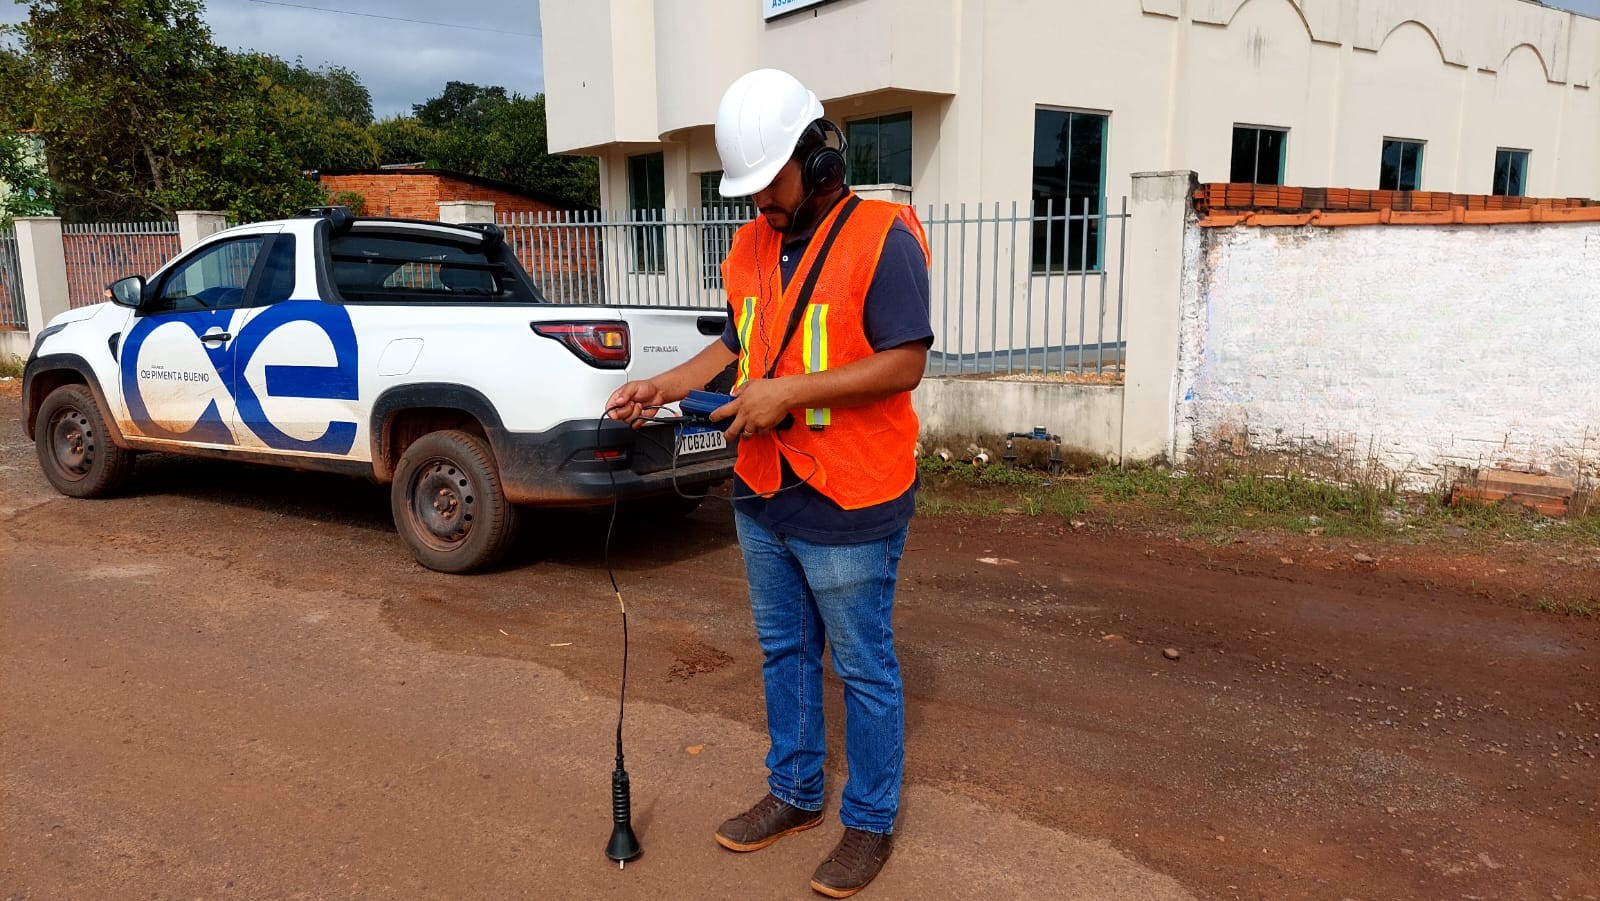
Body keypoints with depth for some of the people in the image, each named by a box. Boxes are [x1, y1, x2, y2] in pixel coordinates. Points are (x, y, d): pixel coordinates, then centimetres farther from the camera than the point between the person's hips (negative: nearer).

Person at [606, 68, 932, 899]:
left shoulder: (882, 237, -14)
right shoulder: (752, 245, 9)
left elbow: (905, 363, -18)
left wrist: (789, 391, -22)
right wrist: (664, 386, 3)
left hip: (850, 507, -7)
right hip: (762, 497, 7)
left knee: (863, 669, 7)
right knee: (784, 653, 19)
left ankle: (870, 822, 25)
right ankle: (794, 792, 38)